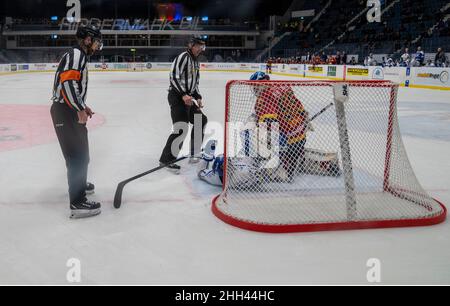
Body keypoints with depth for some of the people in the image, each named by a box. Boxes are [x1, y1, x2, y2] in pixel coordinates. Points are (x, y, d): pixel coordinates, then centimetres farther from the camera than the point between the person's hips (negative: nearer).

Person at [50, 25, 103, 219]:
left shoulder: (80, 56, 20)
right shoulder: (76, 54, -13)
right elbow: (67, 81, -27)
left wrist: (82, 106, 22)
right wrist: (80, 109, -27)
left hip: (71, 110, 11)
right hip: (65, 112, -11)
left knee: (82, 150, 25)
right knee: (77, 155, -11)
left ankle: (79, 184, 45)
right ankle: (77, 203, -11)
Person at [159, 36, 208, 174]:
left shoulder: (196, 62, 18)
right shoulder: (183, 57, -12)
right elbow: (174, 77, -21)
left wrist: (198, 97, 10)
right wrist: (183, 95, -28)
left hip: (188, 97, 10)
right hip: (177, 96, -10)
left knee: (200, 120, 16)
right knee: (181, 128, -20)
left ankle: (194, 155, 26)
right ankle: (166, 159, -12)